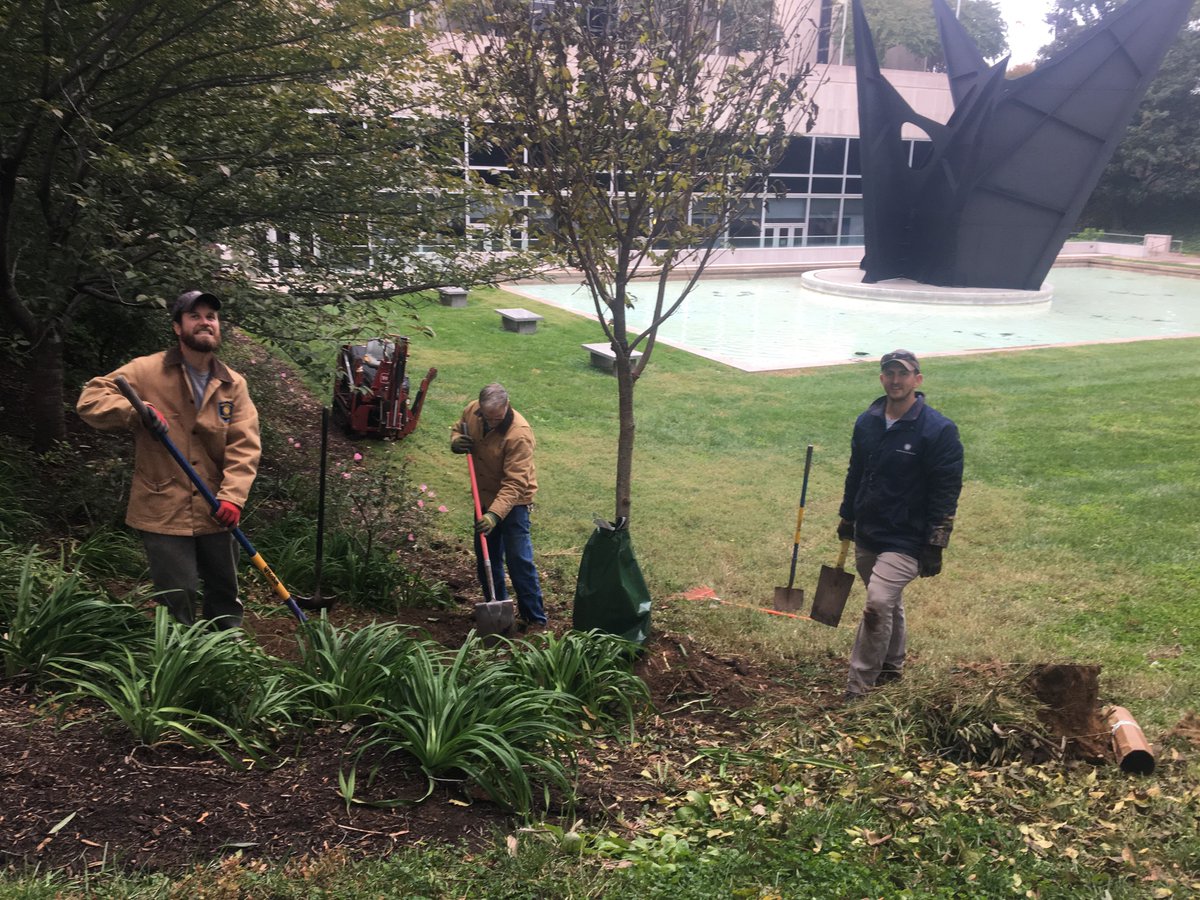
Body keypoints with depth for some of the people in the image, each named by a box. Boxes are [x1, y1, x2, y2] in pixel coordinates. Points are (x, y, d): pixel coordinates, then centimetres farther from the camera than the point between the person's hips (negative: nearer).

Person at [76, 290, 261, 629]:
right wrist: (137, 411, -23)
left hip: (215, 513, 4)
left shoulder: (233, 384, 3)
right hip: (164, 512, -3)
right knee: (178, 603, 2)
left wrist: (233, 496, -16)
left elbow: (245, 446, -3)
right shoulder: (148, 371, -5)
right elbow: (91, 398, -6)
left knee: (226, 595, 16)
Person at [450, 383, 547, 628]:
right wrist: (456, 441, -12)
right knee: (486, 559, 15)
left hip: (513, 501, -7)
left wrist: (496, 514, -41)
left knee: (519, 560, -6)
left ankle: (534, 617, 5)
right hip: (484, 498, 7)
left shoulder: (519, 434, -30)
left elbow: (514, 484, -31)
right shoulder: (472, 410, -11)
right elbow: (458, 429, 12)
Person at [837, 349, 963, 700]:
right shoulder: (867, 422, 4)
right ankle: (892, 666, 41)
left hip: (905, 540, -6)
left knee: (878, 605, -17)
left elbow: (946, 493, -12)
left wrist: (934, 546, -14)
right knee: (889, 604, 22)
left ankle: (857, 689, -7)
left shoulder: (938, 430, -14)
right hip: (866, 535, 6)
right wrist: (847, 518, 20)